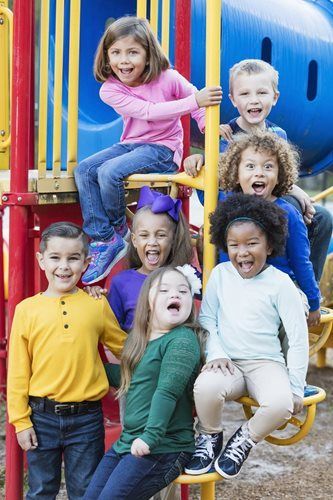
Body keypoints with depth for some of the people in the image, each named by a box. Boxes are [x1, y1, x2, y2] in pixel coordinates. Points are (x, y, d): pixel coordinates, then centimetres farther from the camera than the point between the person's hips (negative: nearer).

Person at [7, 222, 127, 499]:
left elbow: (123, 348, 13)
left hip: (86, 417, 0)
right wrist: (20, 420, -1)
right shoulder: (27, 310, -2)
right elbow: (18, 371, 0)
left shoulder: (97, 305, -1)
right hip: (42, 416, 0)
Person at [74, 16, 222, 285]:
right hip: (131, 144, 5)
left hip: (163, 148, -5)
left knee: (109, 172, -26)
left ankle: (118, 230, 0)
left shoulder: (168, 79, -12)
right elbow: (147, 111, -22)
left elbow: (199, 102, 2)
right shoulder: (110, 89, -9)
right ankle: (103, 239, -12)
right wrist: (194, 101, -32)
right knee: (84, 170, -12)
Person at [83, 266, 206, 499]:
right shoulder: (140, 340, 12)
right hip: (127, 442, 9)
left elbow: (167, 392, -22)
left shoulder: (183, 340, -14)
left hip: (162, 448, -9)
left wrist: (151, 438, -27)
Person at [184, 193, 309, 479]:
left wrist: (295, 388, -6)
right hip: (228, 363, 2)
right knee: (206, 386, -33)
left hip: (266, 363, -2)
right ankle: (209, 437, 0)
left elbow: (298, 338, -4)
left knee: (280, 403, -34)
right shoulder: (221, 274, 3)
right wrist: (216, 354, -8)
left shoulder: (280, 284, -7)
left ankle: (245, 440, -1)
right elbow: (207, 318, 9)